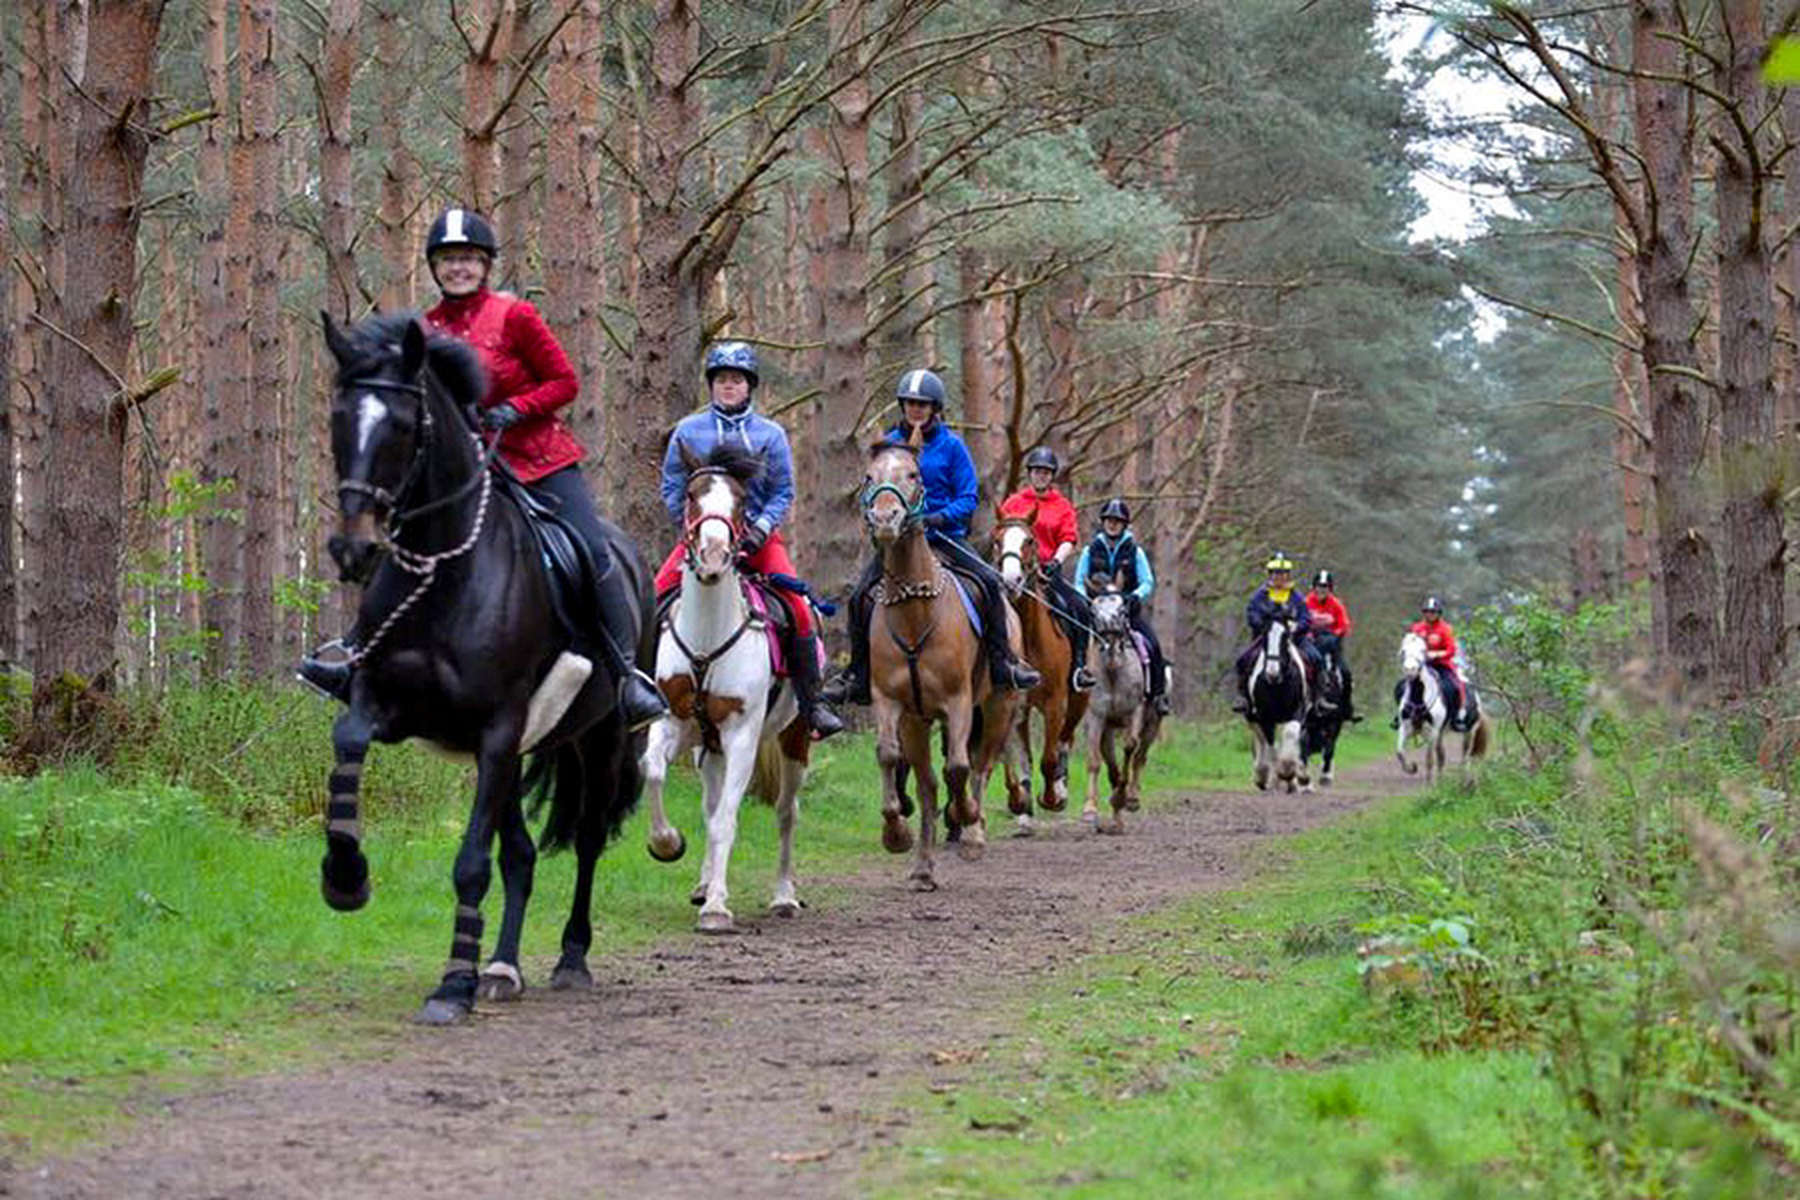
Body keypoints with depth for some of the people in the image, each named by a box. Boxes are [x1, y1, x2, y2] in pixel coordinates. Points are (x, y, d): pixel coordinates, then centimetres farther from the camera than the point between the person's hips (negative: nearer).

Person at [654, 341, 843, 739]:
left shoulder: (770, 435, 6)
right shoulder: (688, 430, 6)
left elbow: (782, 493, 4)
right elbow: (672, 489, 7)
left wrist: (760, 530, -11)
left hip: (757, 537, -1)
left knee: (798, 608, -17)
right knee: (656, 599, -17)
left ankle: (810, 703, -10)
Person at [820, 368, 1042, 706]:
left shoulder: (951, 446, 1)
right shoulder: (890, 443, 7)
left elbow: (969, 497, -2)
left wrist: (941, 517, -19)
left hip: (945, 537, -2)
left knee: (989, 582, -21)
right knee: (860, 596, -15)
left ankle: (1003, 664, -11)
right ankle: (857, 675, -3)